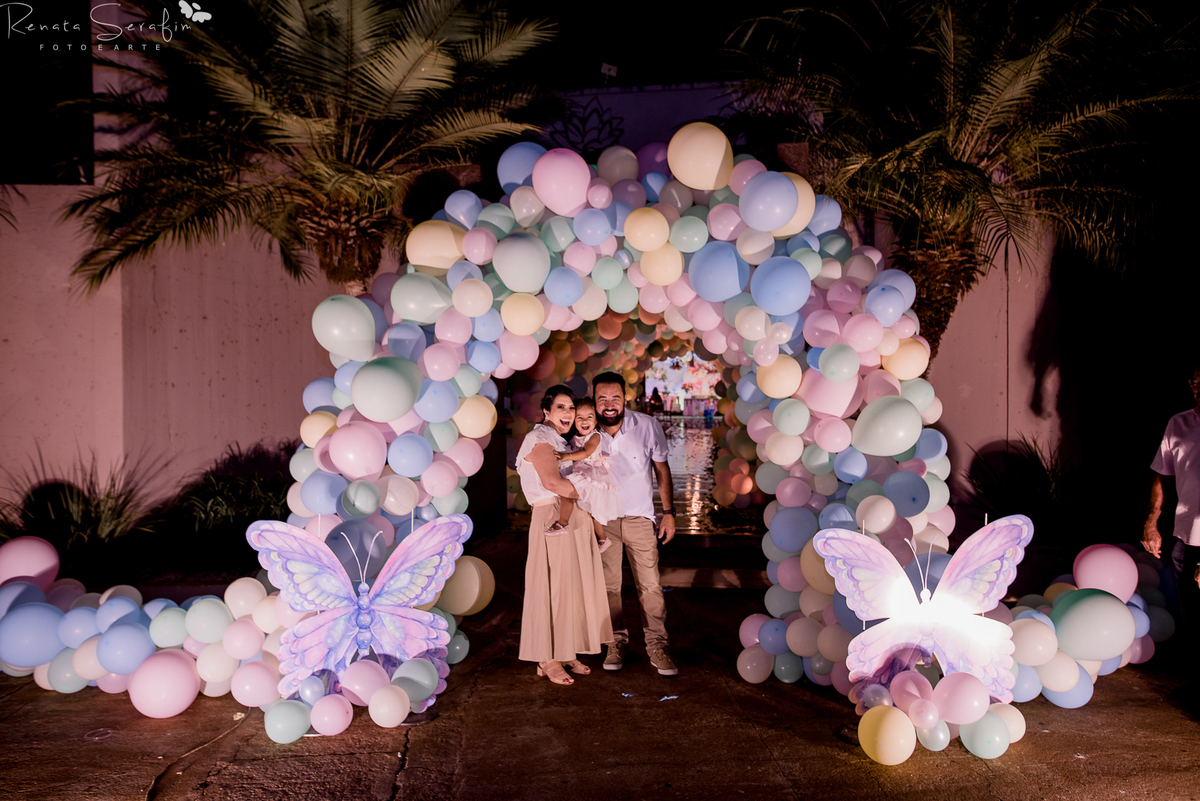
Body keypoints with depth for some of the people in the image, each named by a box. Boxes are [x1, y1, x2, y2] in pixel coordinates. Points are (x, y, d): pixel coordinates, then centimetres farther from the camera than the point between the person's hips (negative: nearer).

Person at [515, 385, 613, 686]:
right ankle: (547, 660, 5)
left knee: (573, 585, 11)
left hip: (575, 519, 9)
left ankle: (566, 653, 21)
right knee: (554, 586, -5)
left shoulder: (561, 442, 21)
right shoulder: (540, 439, -8)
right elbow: (552, 482, -23)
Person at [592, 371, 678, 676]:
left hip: (639, 517, 0)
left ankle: (656, 646, 12)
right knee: (608, 585, 6)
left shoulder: (647, 426, -10)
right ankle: (616, 642, 22)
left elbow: (661, 469, 1)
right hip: (602, 519, 1)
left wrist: (669, 512, 0)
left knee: (650, 585, 0)